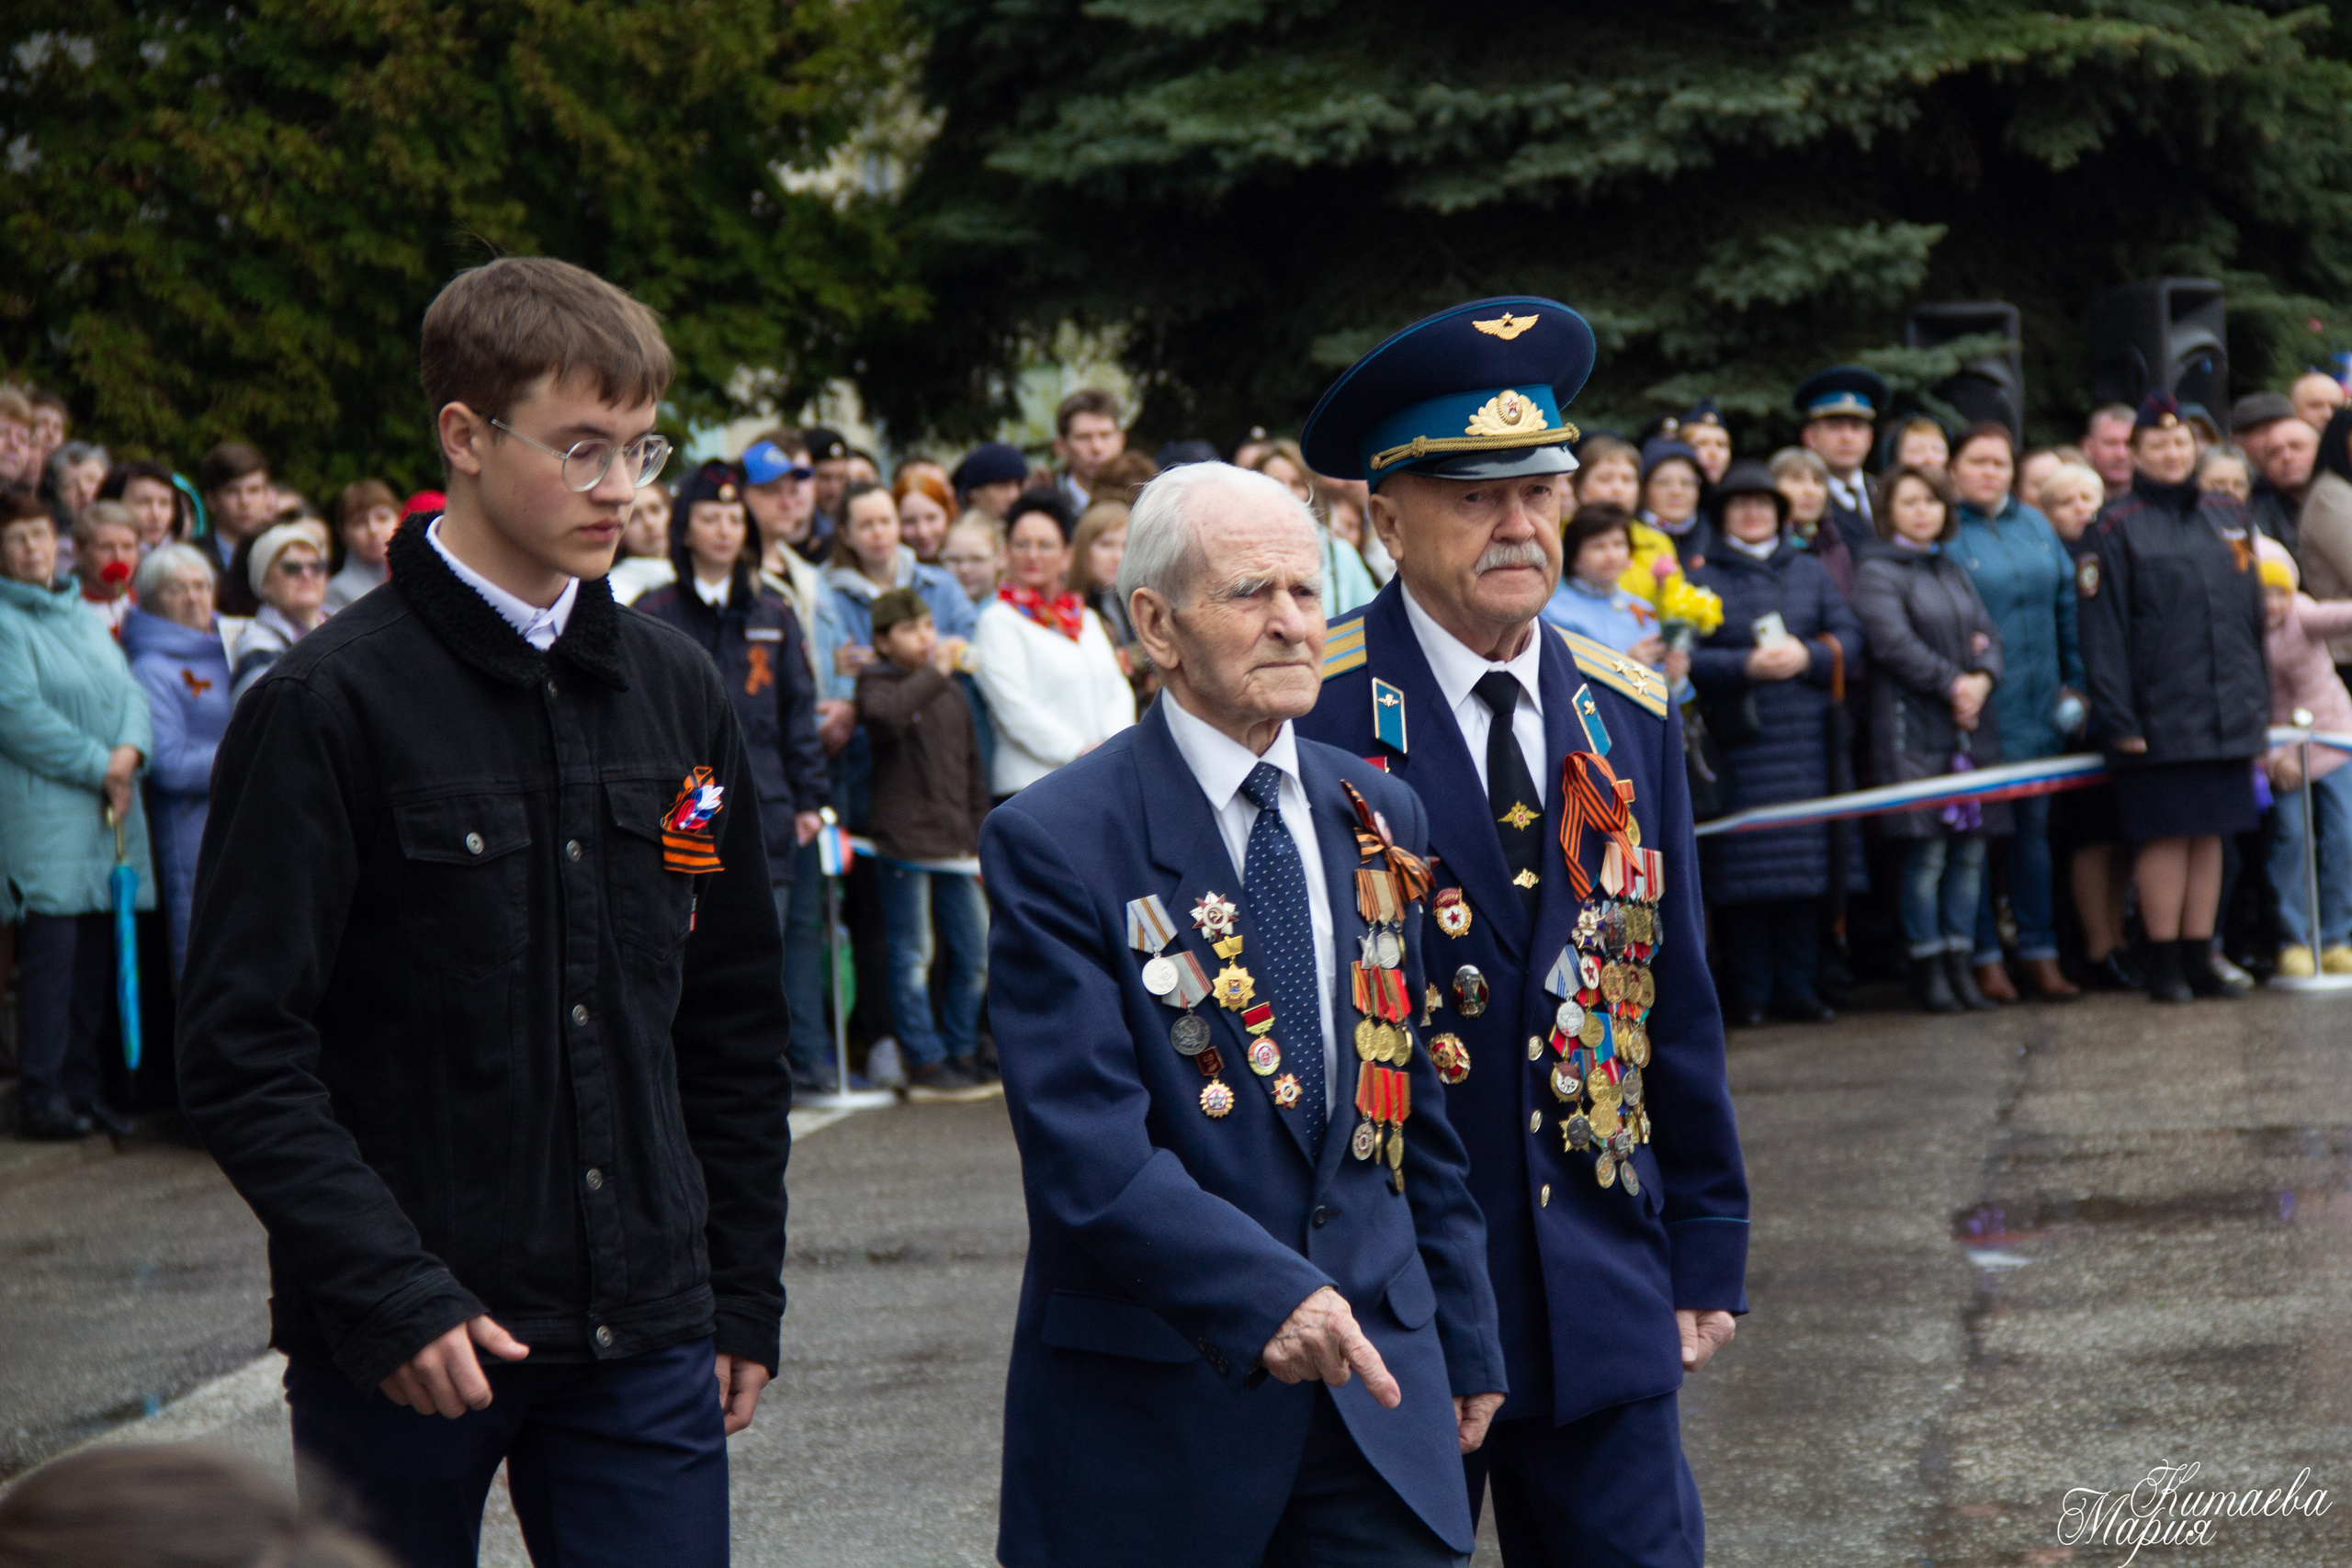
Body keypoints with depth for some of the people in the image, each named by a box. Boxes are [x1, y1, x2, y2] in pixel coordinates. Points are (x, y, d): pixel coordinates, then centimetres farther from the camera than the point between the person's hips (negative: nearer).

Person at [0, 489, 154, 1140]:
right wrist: (98, 766, -12)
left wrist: (130, 750, -7)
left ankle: (82, 1084, 13)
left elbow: (130, 691, 14)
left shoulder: (85, 615, 19)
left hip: (110, 813, 7)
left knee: (98, 950, 6)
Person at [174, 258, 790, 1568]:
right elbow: (241, 1054, -10)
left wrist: (744, 1295, 12)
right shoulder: (330, 707, -7)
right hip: (400, 1356, -4)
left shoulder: (680, 695, 9)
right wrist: (391, 1293, -18)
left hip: (644, 1340, 4)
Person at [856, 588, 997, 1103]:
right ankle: (925, 1064, 2)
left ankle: (962, 1055, 20)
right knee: (913, 958, -3)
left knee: (976, 953, 8)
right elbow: (885, 714, -28)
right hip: (906, 841, -6)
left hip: (956, 847, 6)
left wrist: (981, 841, 18)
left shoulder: (953, 693, 17)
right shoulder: (877, 683, -2)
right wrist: (934, 674, -23)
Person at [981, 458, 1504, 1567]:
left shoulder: (1377, 814, 11)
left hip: (1378, 1377, 5)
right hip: (1155, 1393, -5)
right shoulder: (1054, 842, -9)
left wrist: (1463, 1342, 17)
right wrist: (1261, 1293, -29)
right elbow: (1087, 1151, -18)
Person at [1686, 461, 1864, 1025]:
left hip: (1805, 739, 3)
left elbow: (1849, 638, 9)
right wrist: (1747, 665, -16)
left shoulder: (1809, 570, 17)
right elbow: (1688, 656, -4)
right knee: (1744, 870, -6)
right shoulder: (1702, 576, 6)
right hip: (1737, 741, -3)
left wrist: (1808, 656, -9)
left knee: (1805, 866, 2)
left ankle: (1796, 986, 9)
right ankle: (1747, 992, 1)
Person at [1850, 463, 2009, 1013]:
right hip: (1912, 726, -6)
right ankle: (1927, 968, -1)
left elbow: (1988, 633, 13)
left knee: (1970, 849, 3)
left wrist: (1981, 679, -7)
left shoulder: (1952, 569, 19)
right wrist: (1952, 683, -13)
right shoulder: (1877, 571, -2)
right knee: (1926, 852, -8)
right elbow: (1893, 642, -13)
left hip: (1971, 727, 6)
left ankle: (1959, 963, 9)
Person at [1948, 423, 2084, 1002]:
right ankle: (1985, 958, 6)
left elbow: (2065, 603, 16)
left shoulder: (2035, 526, 13)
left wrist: (2074, 682, 11)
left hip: (2037, 707, 5)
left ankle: (2040, 954, 13)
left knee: (2034, 826, 8)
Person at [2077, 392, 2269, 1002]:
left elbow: (2253, 616, 17)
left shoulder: (2227, 518, 13)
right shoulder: (2118, 527, -3)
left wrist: (2260, 702, 13)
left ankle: (2199, 960, 14)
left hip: (2226, 716, 5)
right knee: (2166, 836, -3)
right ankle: (2164, 966, 4)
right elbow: (2103, 630, -7)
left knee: (2209, 834, 8)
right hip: (2159, 716, -5)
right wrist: (2118, 717, -13)